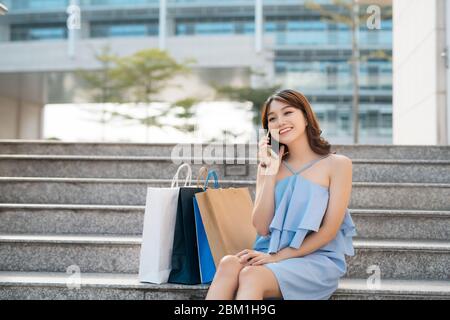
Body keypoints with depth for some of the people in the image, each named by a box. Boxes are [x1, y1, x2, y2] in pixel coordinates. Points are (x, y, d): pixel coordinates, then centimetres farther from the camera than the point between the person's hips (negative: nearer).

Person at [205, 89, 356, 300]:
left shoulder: (337, 164, 1)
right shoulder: (270, 165, 12)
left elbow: (330, 230, -6)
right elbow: (262, 228, 2)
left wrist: (278, 256, -12)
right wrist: (269, 174, -5)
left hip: (318, 260, -3)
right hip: (271, 254, 3)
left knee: (252, 275, -34)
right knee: (229, 264, -31)